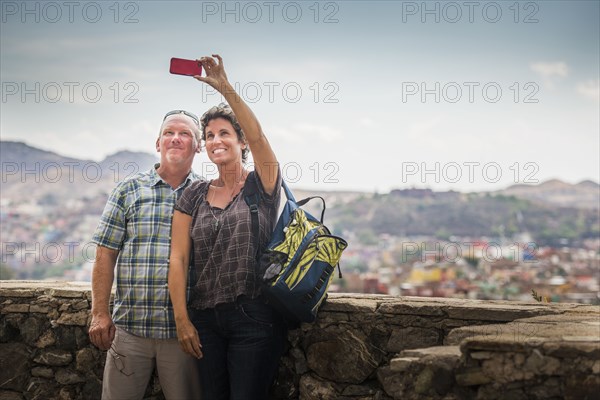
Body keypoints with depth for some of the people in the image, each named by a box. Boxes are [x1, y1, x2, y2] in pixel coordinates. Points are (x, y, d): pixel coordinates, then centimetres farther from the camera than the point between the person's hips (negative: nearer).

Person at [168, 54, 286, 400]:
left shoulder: (262, 186, 1)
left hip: (255, 317, -4)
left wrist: (225, 87, -26)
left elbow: (257, 137, -19)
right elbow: (178, 258, 4)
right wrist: (182, 319, -3)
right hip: (205, 318, 4)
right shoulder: (195, 195, 10)